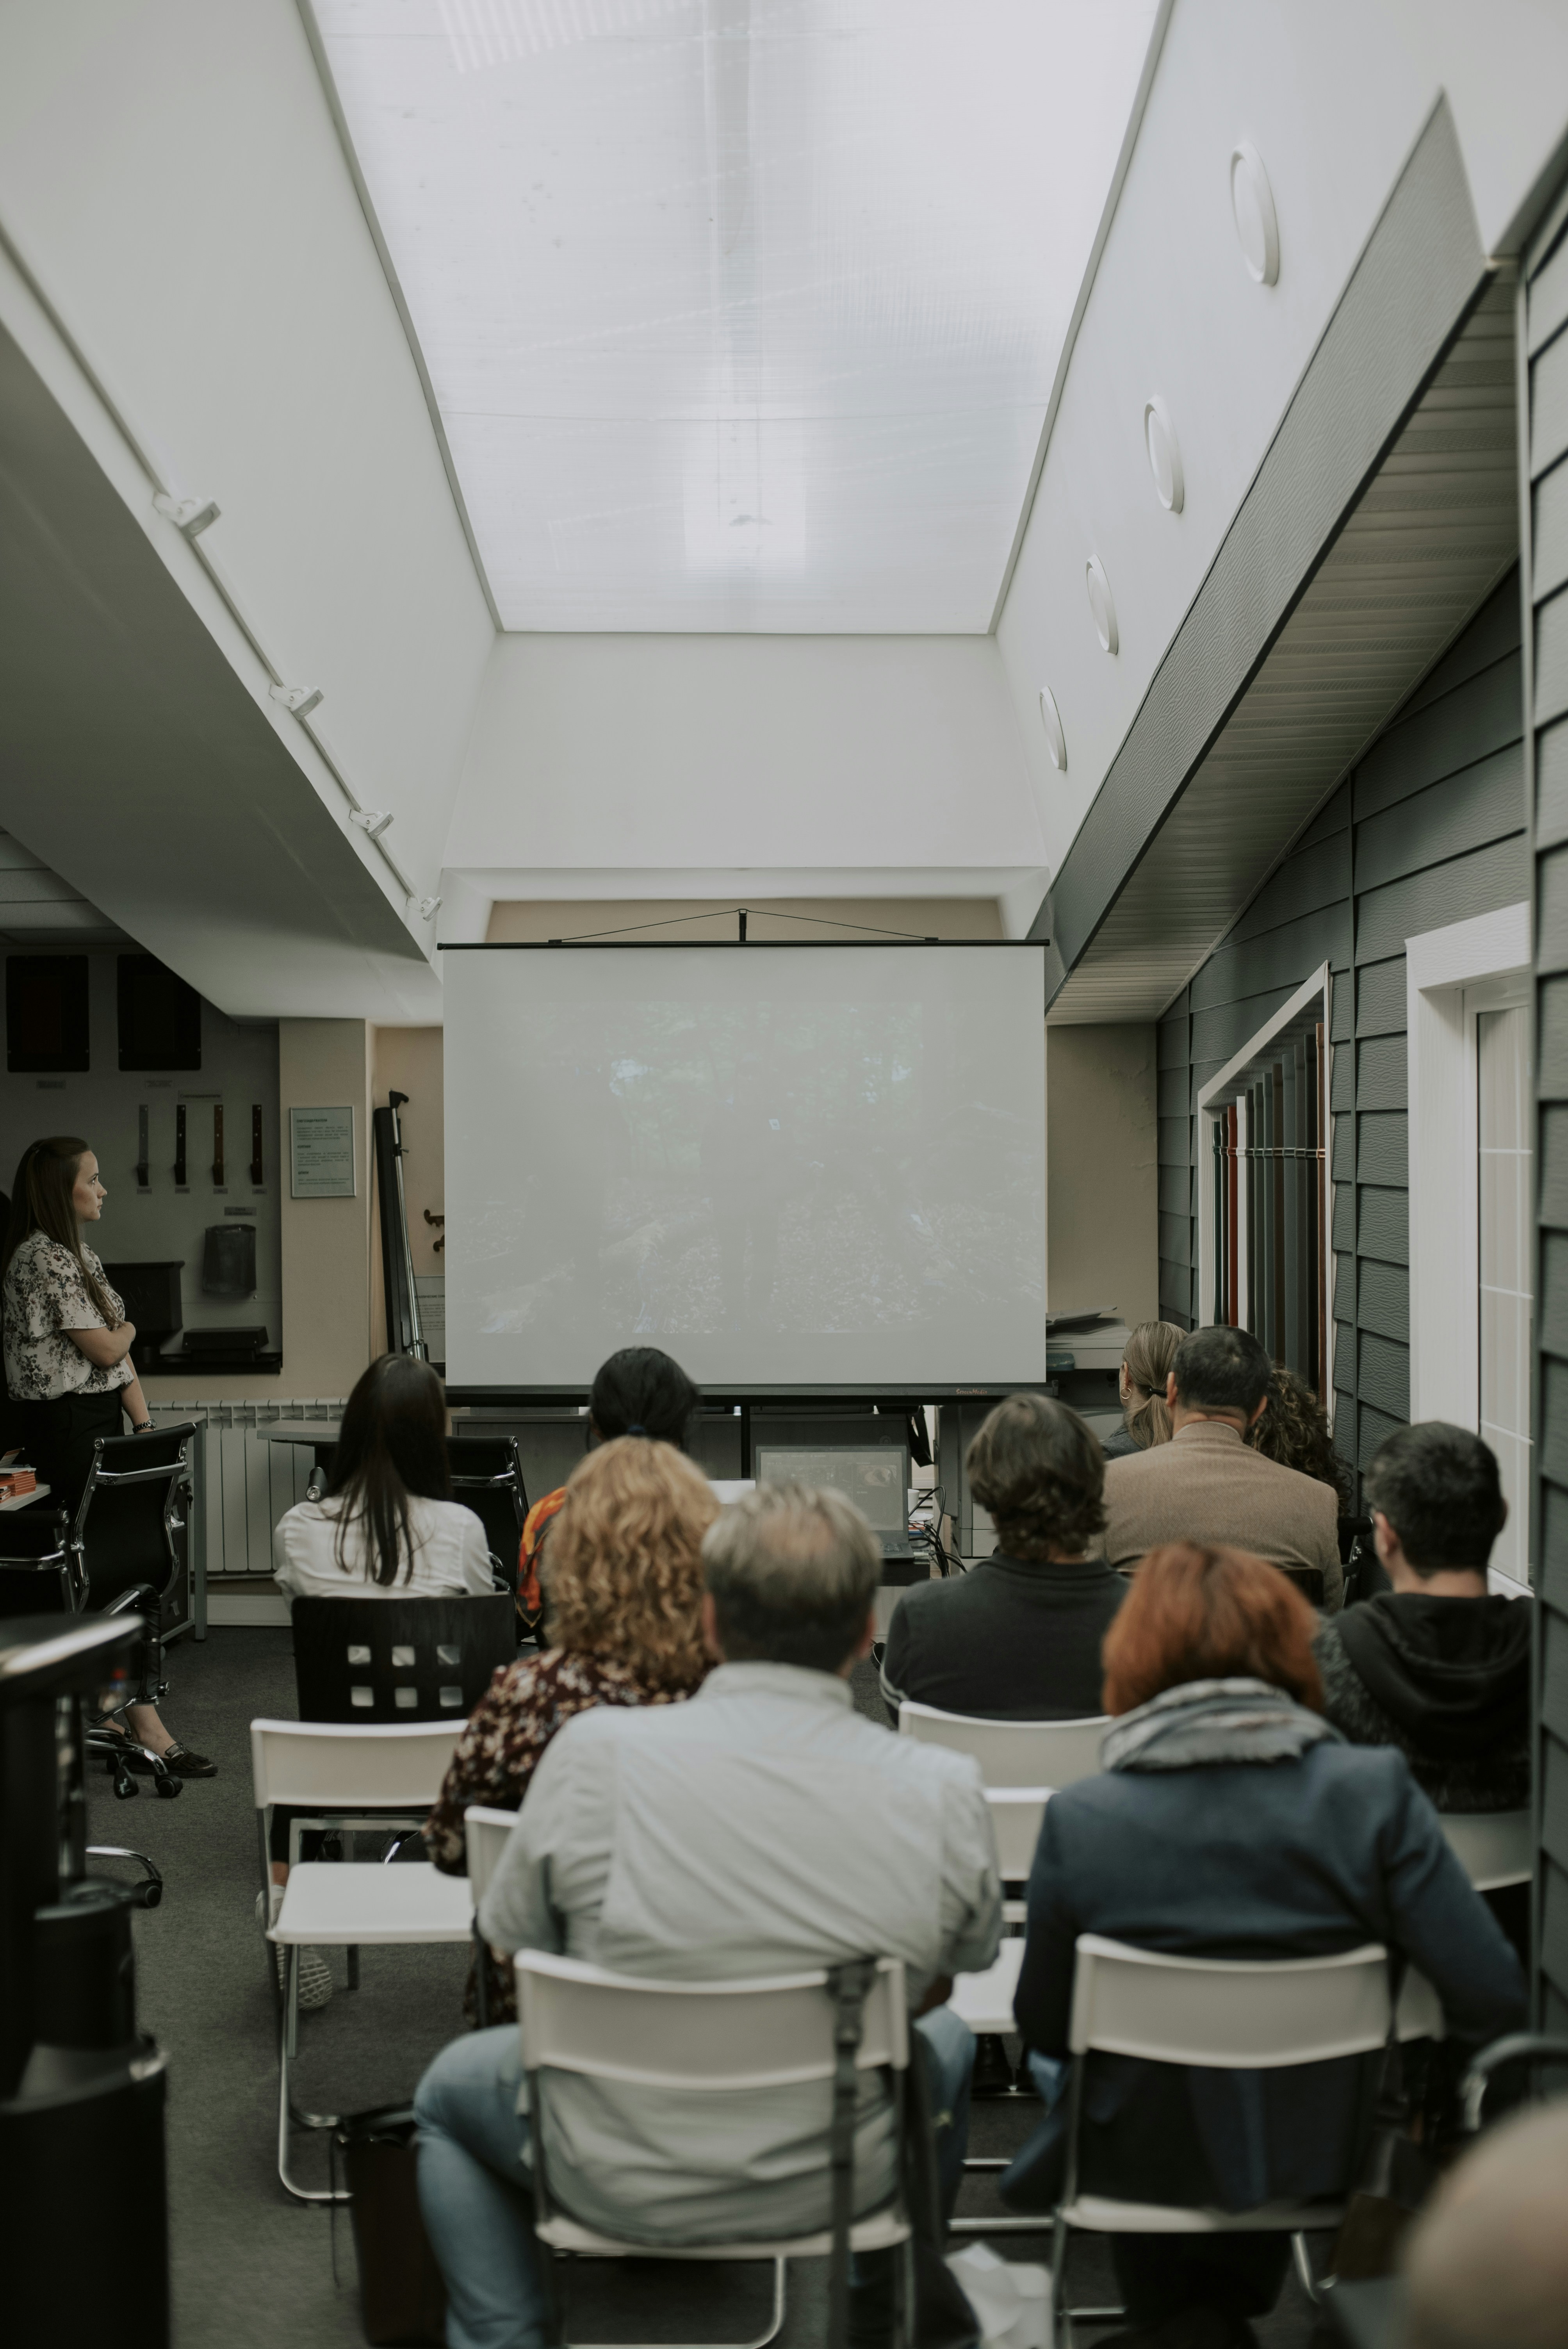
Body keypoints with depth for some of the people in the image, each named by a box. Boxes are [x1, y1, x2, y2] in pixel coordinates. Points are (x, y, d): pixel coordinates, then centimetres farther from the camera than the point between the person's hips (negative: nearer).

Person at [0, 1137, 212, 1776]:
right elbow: (103, 1347, -15)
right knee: (124, 1565, -10)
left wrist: (143, 1422, 6)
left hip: (95, 1424, 9)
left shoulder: (77, 1253, 17)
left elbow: (119, 1355, 15)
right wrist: (128, 1328, 7)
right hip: (66, 1429, -9)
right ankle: (143, 1724, -7)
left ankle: (96, 1711, 17)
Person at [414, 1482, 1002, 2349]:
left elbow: (516, 1944, -4)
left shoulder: (596, 1751, -20)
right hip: (839, 2179, 1)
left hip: (623, 2179, -1)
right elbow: (935, 1987, 1)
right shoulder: (946, 1790, -16)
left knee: (450, 2091, 31)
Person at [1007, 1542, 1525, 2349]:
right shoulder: (1376, 1791, -19)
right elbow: (1491, 1998, -18)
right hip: (1326, 2153, 3)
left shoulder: (1079, 1819, -21)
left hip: (1149, 2161, -2)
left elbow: (1045, 2029, -8)